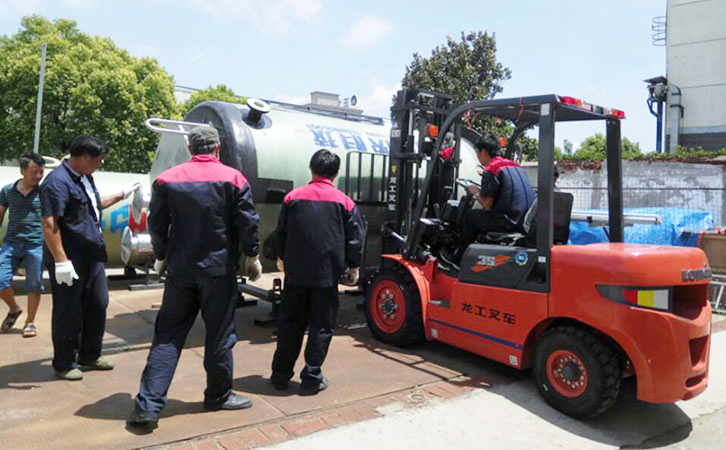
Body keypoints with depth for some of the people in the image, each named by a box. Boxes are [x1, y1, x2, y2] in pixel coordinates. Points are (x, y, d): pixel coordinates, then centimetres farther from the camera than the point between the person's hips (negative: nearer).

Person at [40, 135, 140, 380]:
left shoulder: (85, 178, 13)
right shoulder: (58, 181, -17)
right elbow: (49, 225, -22)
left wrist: (121, 195, 36)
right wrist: (61, 260, -26)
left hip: (93, 256, 9)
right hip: (70, 260, -9)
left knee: (98, 305, 15)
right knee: (68, 313, 3)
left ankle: (90, 356, 30)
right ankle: (64, 364, 19)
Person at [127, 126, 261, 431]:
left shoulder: (167, 179, 3)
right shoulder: (233, 178, -4)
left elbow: (156, 224, 6)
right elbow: (247, 222, -6)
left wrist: (161, 257, 20)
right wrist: (252, 256, 6)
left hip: (180, 269, 3)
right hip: (219, 270, -2)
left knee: (167, 336, 9)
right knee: (219, 335, 10)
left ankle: (147, 405, 6)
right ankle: (218, 396, 23)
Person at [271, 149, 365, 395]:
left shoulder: (292, 197, 2)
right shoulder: (344, 202, -3)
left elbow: (281, 234, 10)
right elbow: (355, 239, -1)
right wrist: (353, 268, 12)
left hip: (295, 274, 3)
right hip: (327, 274, -2)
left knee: (289, 322, 14)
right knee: (321, 326, 7)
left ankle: (280, 374, 22)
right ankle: (312, 379, 10)